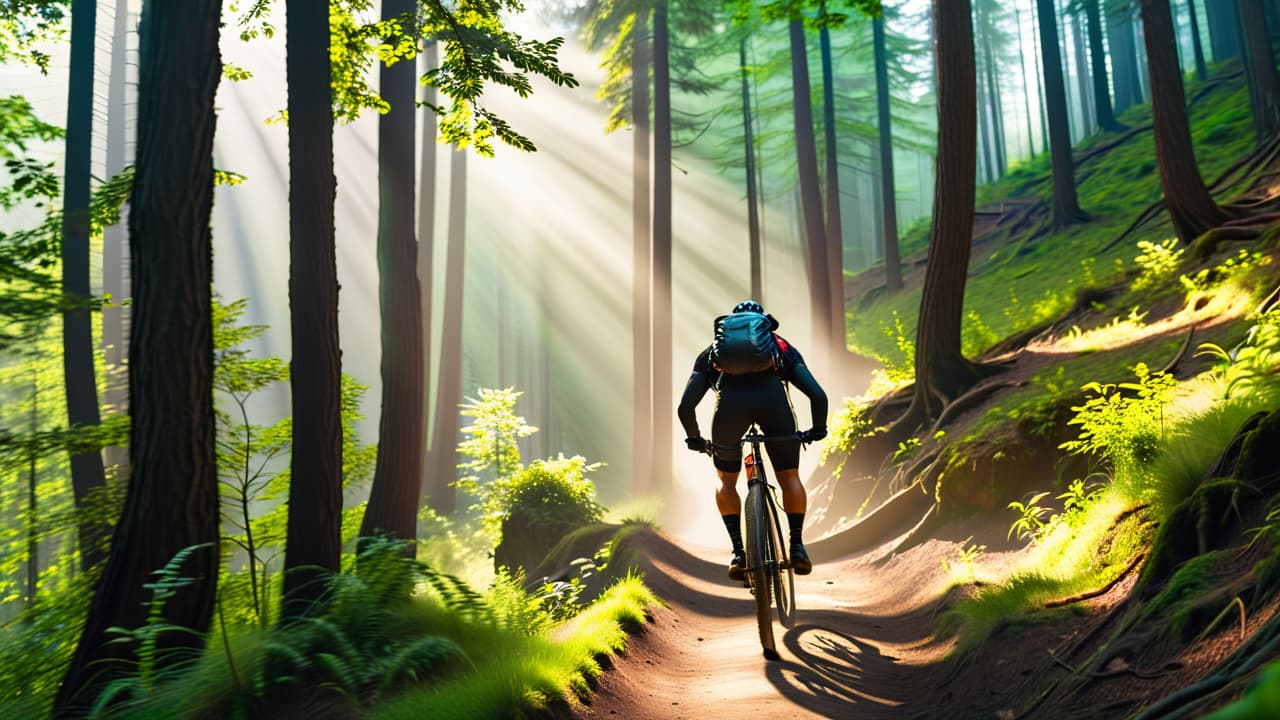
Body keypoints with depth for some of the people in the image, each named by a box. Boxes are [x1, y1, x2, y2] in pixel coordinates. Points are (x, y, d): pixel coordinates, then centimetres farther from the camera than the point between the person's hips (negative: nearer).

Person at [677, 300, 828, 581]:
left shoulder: (713, 350, 35)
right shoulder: (781, 347, 35)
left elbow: (685, 406, 23)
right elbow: (818, 395, 21)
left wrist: (694, 438, 39)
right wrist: (818, 428, 38)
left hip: (730, 400, 0)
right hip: (772, 397, 0)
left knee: (726, 481, 23)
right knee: (789, 478, 22)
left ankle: (738, 552, 15)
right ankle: (797, 545, 14)